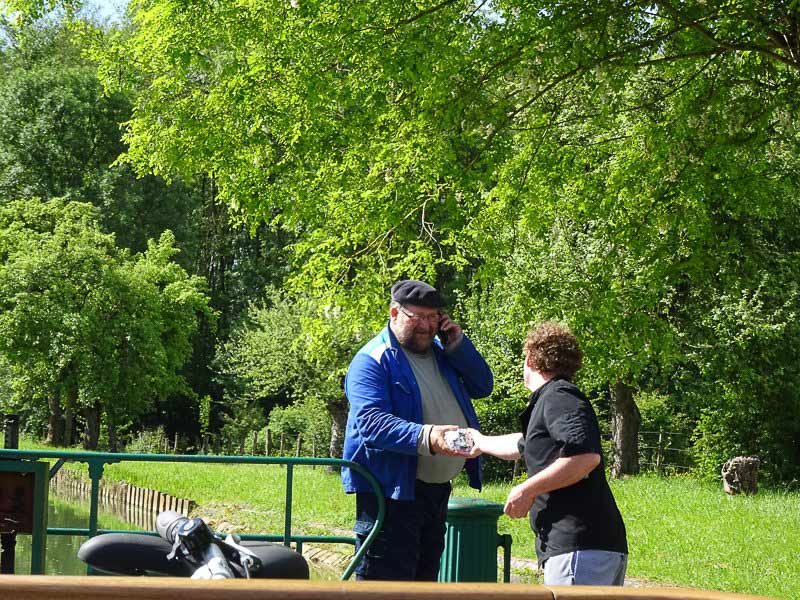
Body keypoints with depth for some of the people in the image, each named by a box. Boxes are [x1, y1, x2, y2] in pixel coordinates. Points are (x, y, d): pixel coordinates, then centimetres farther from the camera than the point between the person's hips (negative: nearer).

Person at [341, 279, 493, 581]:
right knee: (385, 581, -12)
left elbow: (483, 386, 14)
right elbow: (371, 421, -25)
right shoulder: (373, 360, -12)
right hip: (391, 490, -8)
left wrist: (457, 344, -1)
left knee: (424, 578, 16)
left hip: (438, 489, 8)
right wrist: (426, 437, -40)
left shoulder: (440, 352, 14)